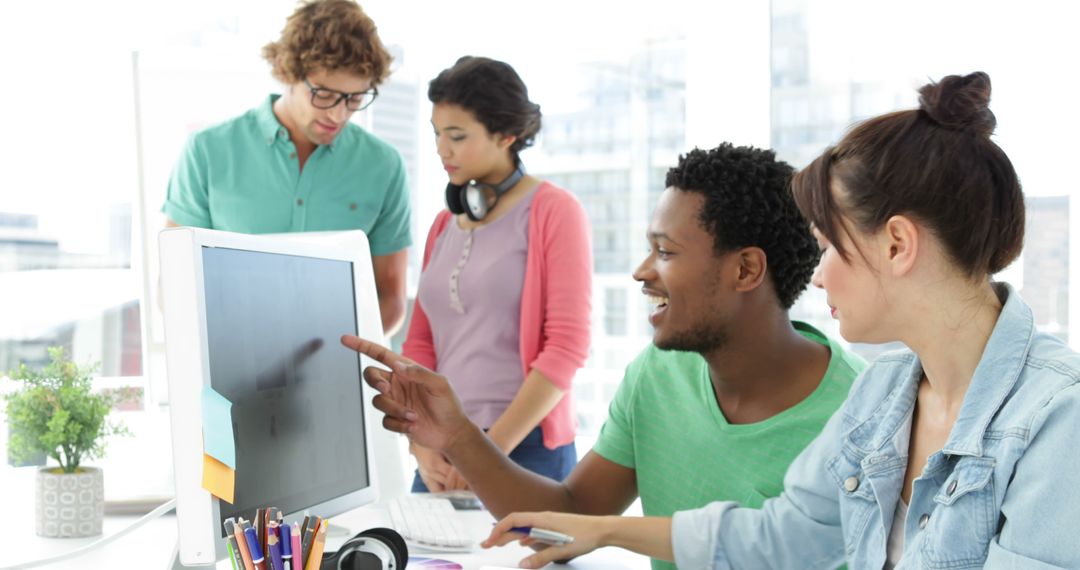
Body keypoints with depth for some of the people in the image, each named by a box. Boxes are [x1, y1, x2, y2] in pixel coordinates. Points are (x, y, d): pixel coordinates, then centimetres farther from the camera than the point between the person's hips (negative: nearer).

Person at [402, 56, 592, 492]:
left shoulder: (554, 211, -6)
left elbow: (566, 347, -12)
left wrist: (491, 450, -14)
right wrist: (421, 444, -2)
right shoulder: (444, 225, 11)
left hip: (526, 449, -5)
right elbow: (419, 343, 11)